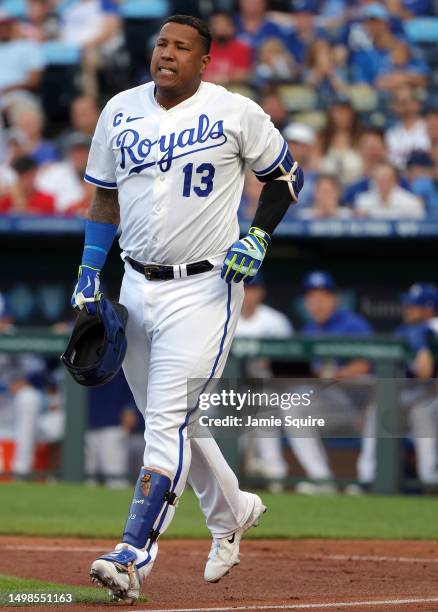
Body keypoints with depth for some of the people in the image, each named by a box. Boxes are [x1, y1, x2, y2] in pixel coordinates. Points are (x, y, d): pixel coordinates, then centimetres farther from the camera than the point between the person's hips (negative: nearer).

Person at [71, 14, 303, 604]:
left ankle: (134, 557, -20)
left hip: (205, 289, -6)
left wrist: (257, 238, -10)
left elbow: (286, 176, 5)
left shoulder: (235, 113, -7)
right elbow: (106, 196, 16)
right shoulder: (120, 111, 6)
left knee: (168, 420, -15)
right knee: (169, 418, 14)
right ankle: (232, 511, 39)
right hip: (135, 286, 6)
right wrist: (89, 274, 8)